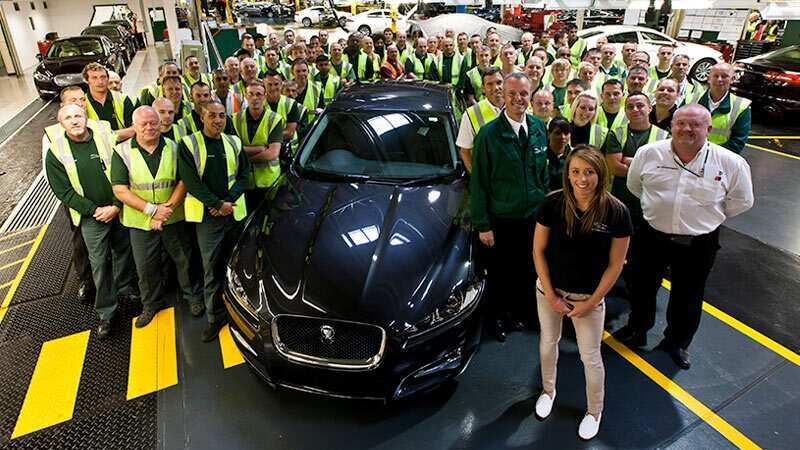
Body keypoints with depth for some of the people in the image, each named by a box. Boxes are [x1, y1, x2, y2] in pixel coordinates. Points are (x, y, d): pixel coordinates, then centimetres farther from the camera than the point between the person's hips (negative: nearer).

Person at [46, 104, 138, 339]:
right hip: (92, 217, -1)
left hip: (119, 210, 1)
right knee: (99, 263, 4)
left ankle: (125, 286, 44)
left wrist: (116, 206, -14)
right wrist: (95, 210, -14)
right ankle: (106, 312, 17)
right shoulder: (56, 152, -6)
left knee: (123, 251, 18)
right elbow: (63, 191, -7)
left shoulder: (107, 139, -7)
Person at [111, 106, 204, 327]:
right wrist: (152, 209, -20)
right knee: (146, 267, 13)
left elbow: (183, 181, -4)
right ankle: (151, 304, 35)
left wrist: (168, 208, -16)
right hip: (140, 222, 0)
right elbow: (120, 190, -11)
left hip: (174, 219, 1)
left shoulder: (173, 148, -2)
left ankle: (193, 296, 36)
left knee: (185, 260, 13)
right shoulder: (123, 152, -7)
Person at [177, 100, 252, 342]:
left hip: (235, 211, 3)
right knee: (211, 267, 0)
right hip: (207, 215, -3)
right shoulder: (189, 144, -2)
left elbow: (244, 175, 6)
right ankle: (215, 317, 10)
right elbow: (191, 181, -8)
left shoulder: (234, 142, 9)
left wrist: (228, 201, -8)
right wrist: (217, 205, -13)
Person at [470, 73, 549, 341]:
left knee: (526, 269, 18)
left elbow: (544, 173, 11)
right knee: (500, 272, 13)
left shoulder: (539, 128, 1)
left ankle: (519, 311, 43)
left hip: (534, 216, 4)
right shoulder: (488, 134, -13)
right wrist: (482, 224, -13)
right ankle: (498, 316, 37)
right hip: (501, 220, -4)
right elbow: (478, 182, -12)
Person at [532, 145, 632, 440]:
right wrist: (550, 295, -10)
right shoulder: (552, 204, -17)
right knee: (548, 342, 21)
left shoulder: (616, 212, -18)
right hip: (549, 291, 2)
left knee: (590, 357, 13)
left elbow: (615, 264, -11)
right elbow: (538, 250, -9)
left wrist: (591, 303, -9)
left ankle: (594, 412, 40)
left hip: (589, 296, -1)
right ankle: (548, 391, 49)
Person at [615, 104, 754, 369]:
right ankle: (637, 330, 43)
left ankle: (676, 343, 41)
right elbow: (634, 185, 9)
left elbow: (741, 201, 3)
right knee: (642, 288, 18)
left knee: (687, 298, 16)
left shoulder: (731, 163, -12)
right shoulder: (648, 153, -9)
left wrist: (707, 218, 4)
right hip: (652, 236, 1)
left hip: (698, 245, -1)